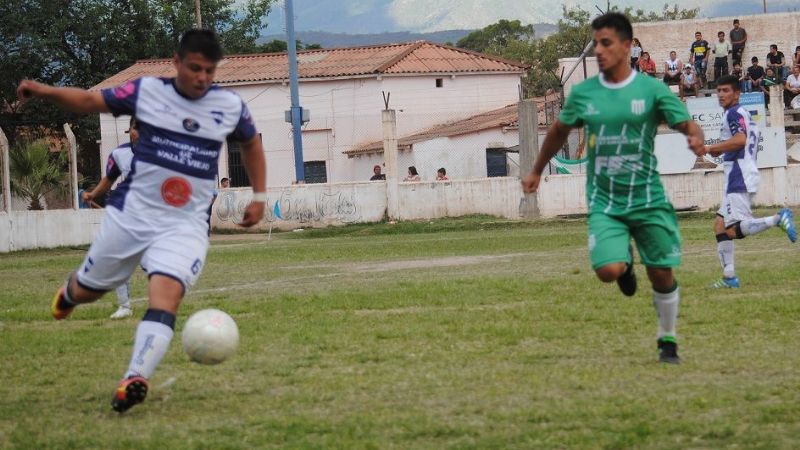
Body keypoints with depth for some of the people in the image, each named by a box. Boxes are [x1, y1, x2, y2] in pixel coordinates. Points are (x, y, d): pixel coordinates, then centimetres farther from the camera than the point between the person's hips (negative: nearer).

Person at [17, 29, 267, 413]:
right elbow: (90, 101, -1)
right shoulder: (147, 91, -5)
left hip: (185, 225, -1)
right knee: (88, 290, 15)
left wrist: (259, 196, 13)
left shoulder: (231, 106, 0)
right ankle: (69, 291, 54)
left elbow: (251, 143, 19)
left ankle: (135, 380, -36)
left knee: (166, 293, -26)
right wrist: (45, 91, -18)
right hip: (130, 213, 1)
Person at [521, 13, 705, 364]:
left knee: (661, 274, 2)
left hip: (648, 199, -1)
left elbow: (687, 124, -8)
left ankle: (667, 341, 25)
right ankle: (625, 262, 19)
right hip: (604, 203, 1)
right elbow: (559, 131, 20)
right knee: (608, 270, -19)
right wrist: (536, 171, 29)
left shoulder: (652, 90, -5)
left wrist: (696, 138, -33)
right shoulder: (582, 94, 3)